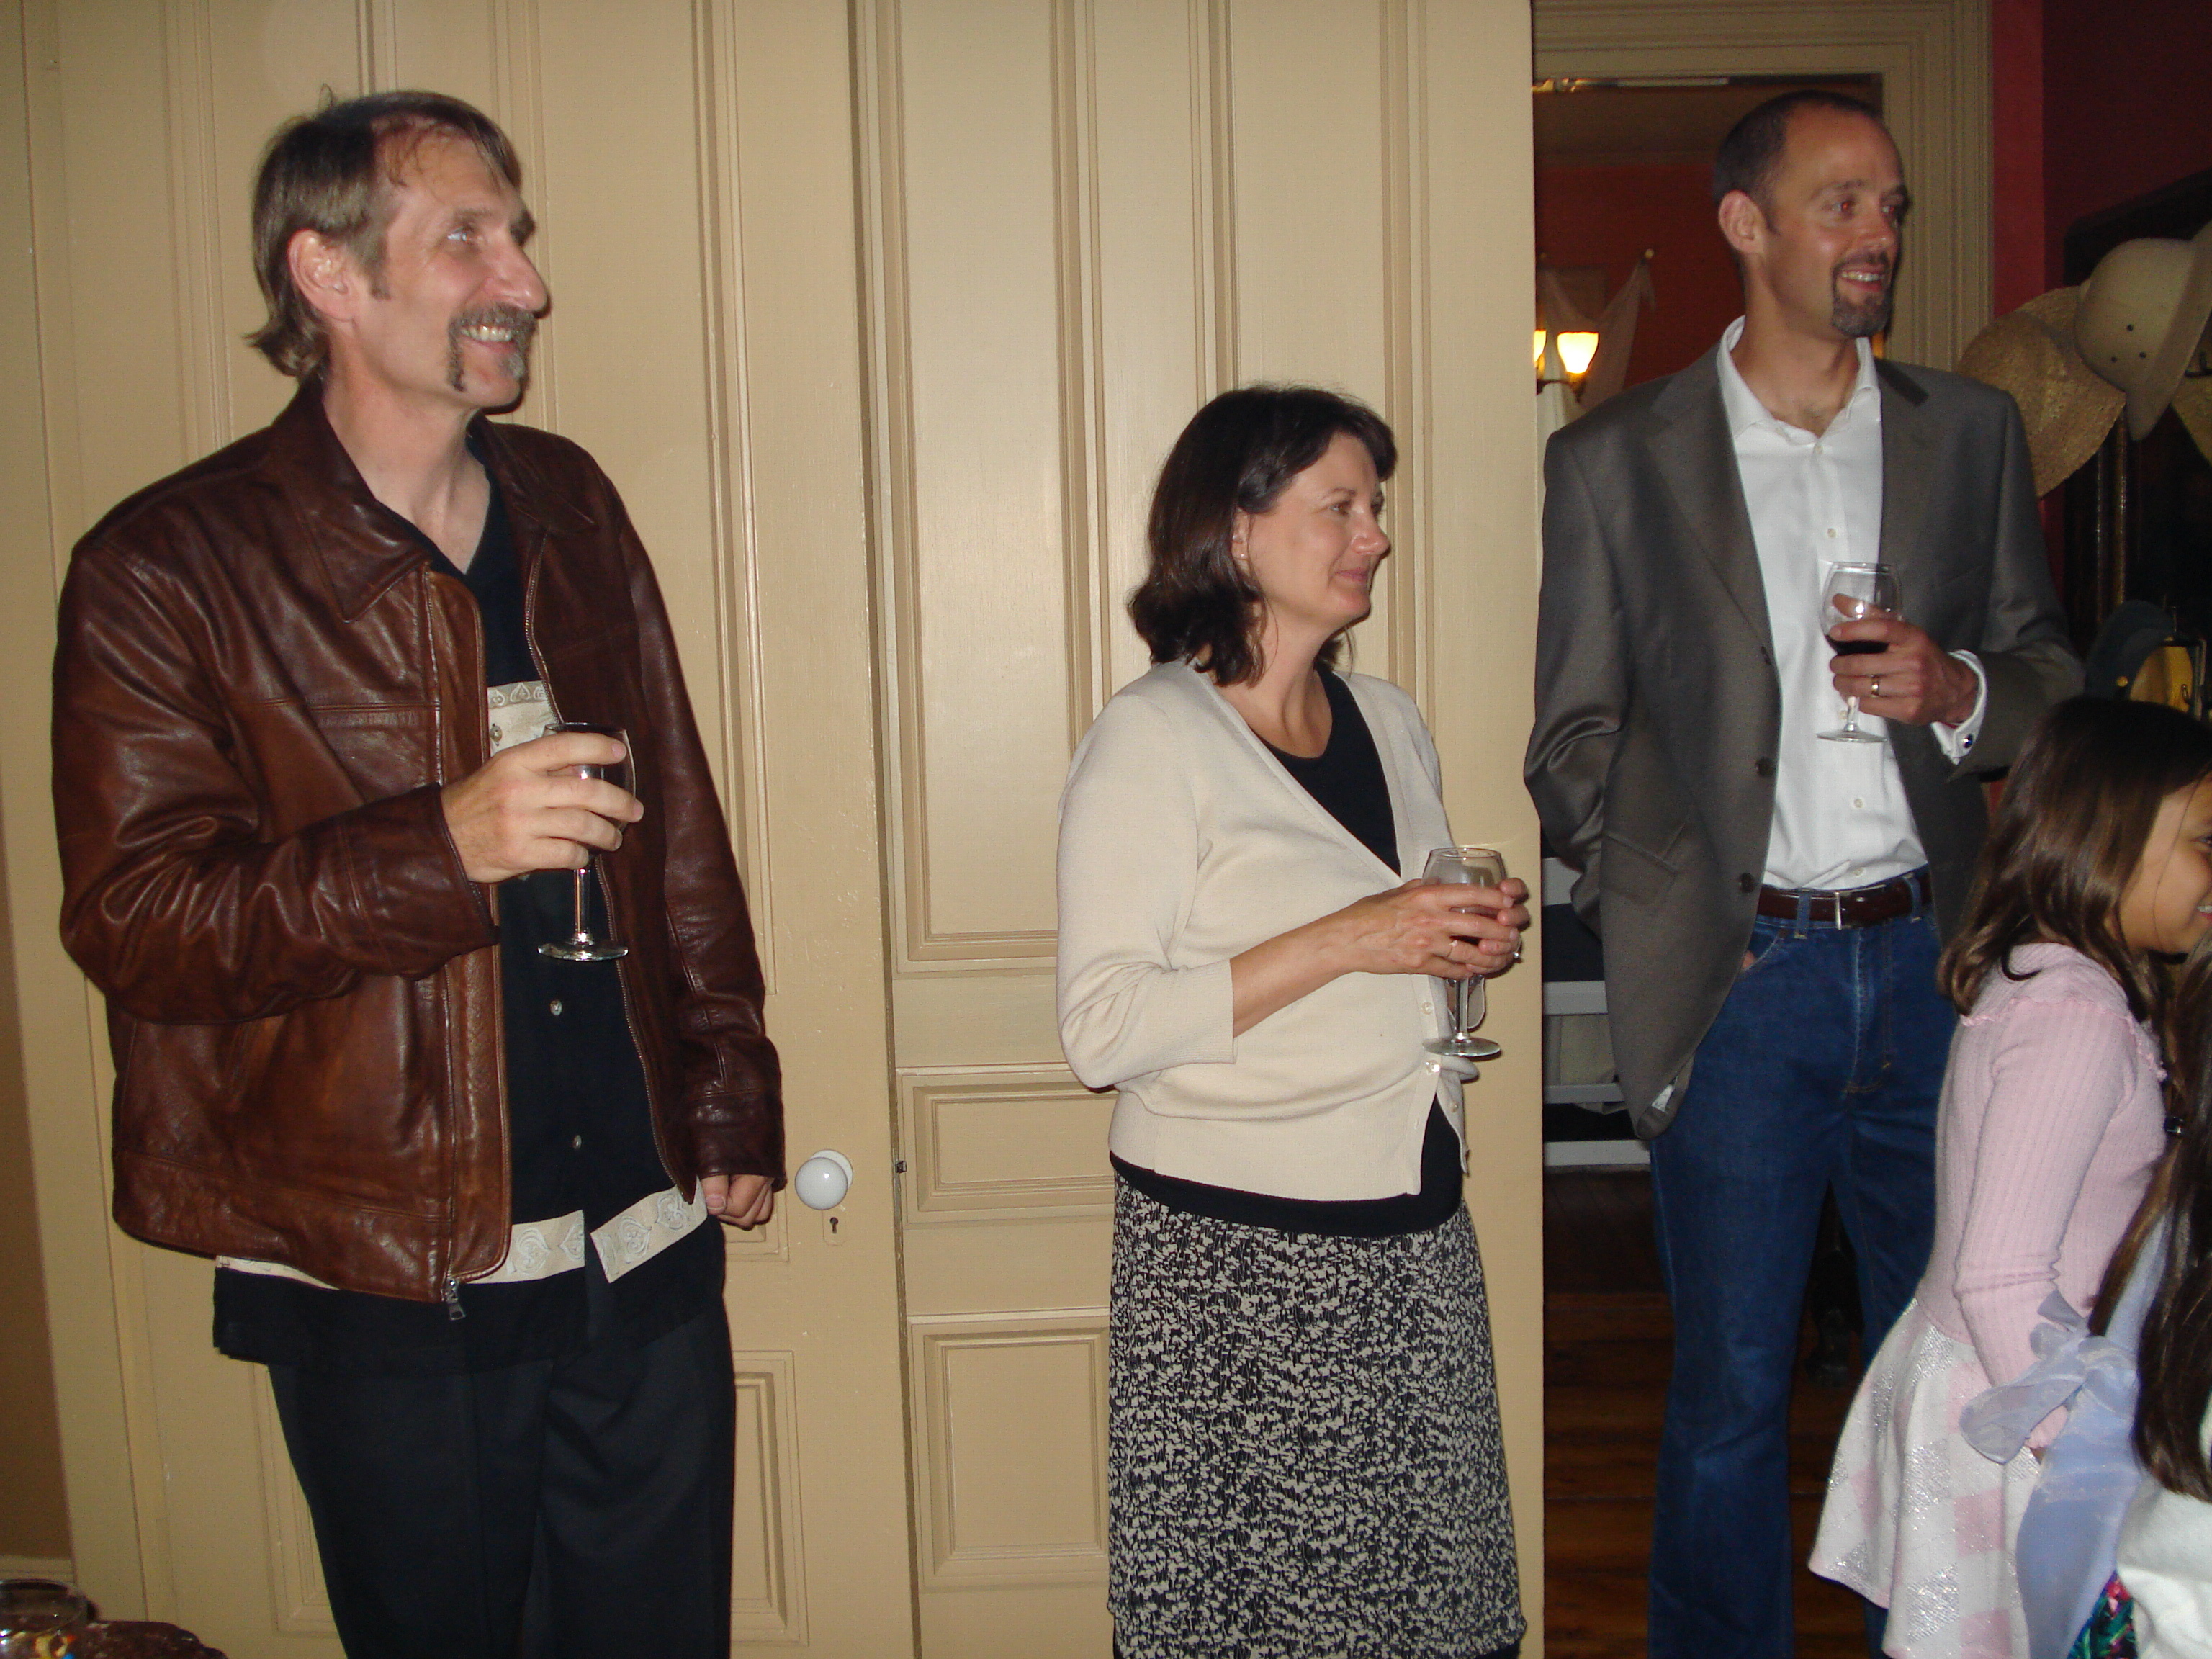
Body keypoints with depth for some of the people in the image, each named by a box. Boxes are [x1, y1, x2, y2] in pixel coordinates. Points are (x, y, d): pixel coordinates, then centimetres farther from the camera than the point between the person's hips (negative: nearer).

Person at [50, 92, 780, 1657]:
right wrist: (445, 846, -26)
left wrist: (730, 1100, 11)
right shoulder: (171, 568, -8)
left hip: (646, 1249, 5)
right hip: (385, 1288, -4)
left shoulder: (569, 505, 8)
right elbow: (134, 921, -13)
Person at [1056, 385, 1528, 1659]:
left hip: (1415, 1227, 7)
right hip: (1238, 1252, -6)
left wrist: (1477, 939, 2)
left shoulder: (1389, 719, 13)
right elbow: (1105, 1029, -18)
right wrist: (1345, 942, -21)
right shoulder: (1151, 740, -10)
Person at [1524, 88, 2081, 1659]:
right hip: (1742, 975, -2)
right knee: (1732, 1393, 6)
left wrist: (1957, 688, -7)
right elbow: (1572, 738, 4)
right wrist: (1660, 925, -5)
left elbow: (2052, 678, 14)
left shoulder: (1972, 430, 10)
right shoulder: (1617, 458, 1)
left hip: (1932, 957, 3)